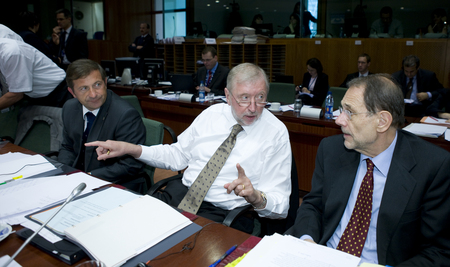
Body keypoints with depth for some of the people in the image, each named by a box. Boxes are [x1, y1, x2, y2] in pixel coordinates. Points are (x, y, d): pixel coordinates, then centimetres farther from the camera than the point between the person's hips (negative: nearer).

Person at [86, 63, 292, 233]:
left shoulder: (276, 133, -5)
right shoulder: (212, 114, 7)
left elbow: (280, 207, -6)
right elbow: (177, 155, 16)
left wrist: (256, 197, -29)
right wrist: (129, 148, 6)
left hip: (223, 212, -4)